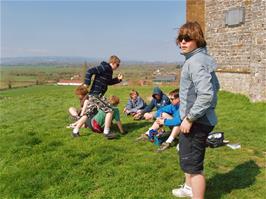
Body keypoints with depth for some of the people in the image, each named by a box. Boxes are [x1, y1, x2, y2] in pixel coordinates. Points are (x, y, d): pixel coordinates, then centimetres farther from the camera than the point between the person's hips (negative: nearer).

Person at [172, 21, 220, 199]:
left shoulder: (196, 61, -21)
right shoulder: (201, 59, 10)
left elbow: (206, 94, -31)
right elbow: (215, 86, 20)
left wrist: (190, 118, -23)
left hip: (196, 122, -11)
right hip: (200, 118, 11)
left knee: (193, 164, -3)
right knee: (187, 158, 28)